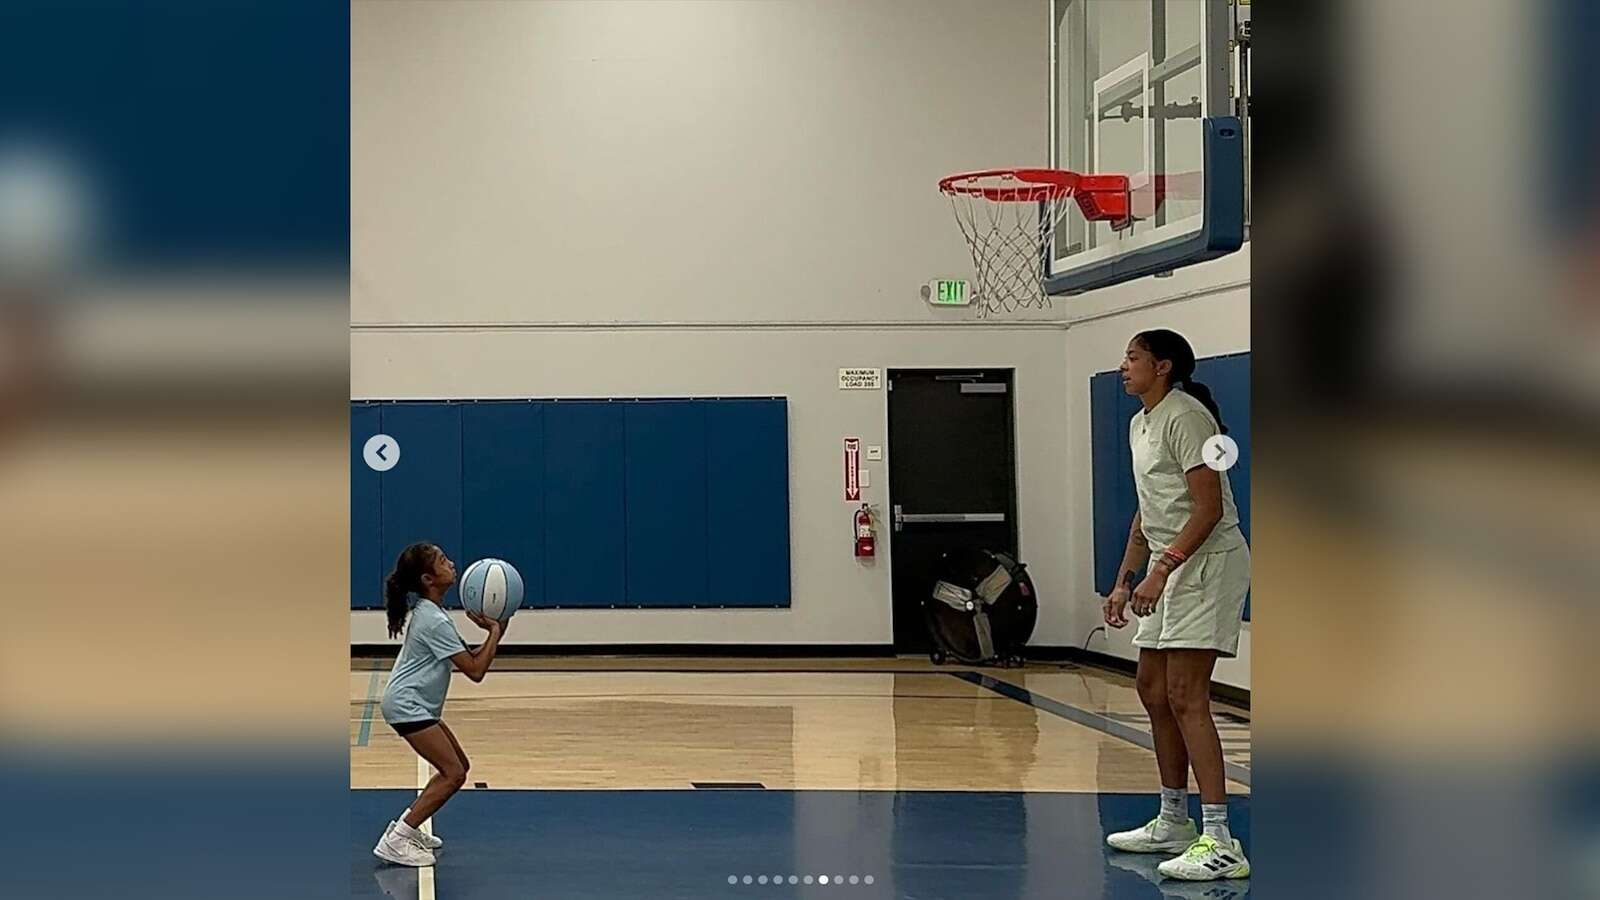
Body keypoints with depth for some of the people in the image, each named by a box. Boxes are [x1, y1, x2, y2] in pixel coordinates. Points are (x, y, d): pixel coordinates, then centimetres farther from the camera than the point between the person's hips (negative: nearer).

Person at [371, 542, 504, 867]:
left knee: (458, 766, 14)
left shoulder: (427, 611, 11)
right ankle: (395, 841, -12)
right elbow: (475, 670, -19)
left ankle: (409, 827, 19)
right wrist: (495, 630, -11)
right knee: (453, 774, -13)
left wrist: (491, 631, -1)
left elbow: (468, 657, 14)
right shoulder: (436, 621, -20)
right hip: (407, 705, -10)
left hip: (415, 704, 10)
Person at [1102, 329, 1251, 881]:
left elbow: (1209, 508, -21)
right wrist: (1125, 580, 19)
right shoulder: (1139, 424, 17)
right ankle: (1173, 823, 26)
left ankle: (1220, 842, -18)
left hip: (1208, 563, -10)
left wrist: (1160, 571, -26)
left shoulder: (1185, 416, -14)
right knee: (1153, 689, 14)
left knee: (1184, 695, -16)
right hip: (1171, 570, 10)